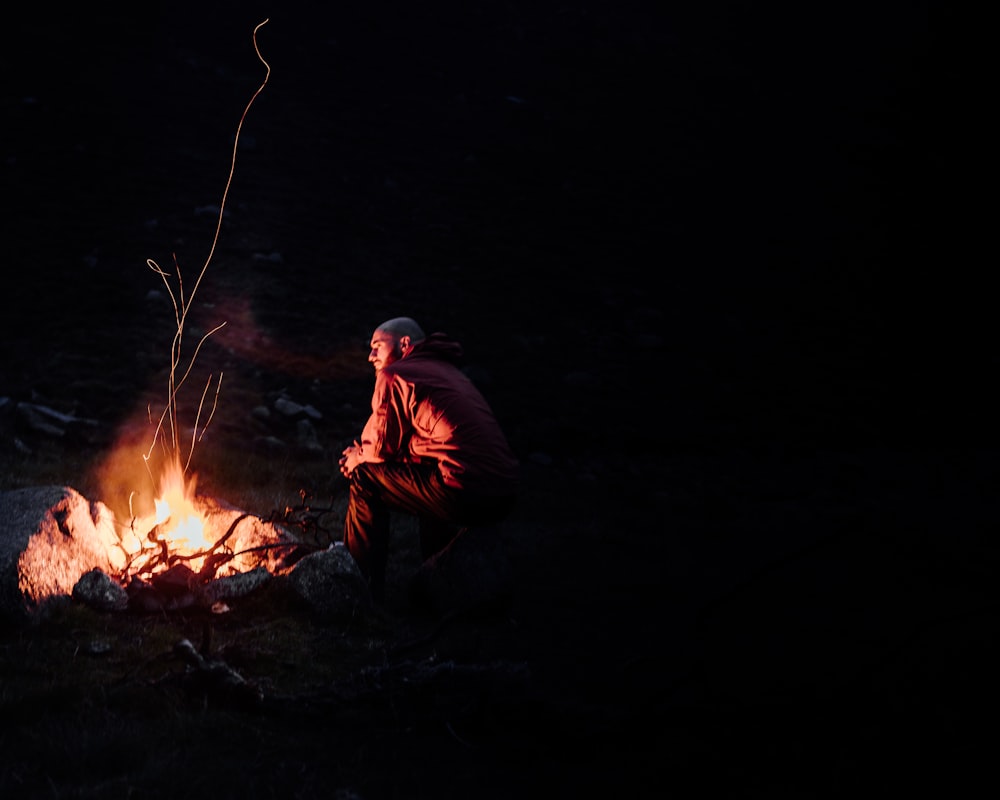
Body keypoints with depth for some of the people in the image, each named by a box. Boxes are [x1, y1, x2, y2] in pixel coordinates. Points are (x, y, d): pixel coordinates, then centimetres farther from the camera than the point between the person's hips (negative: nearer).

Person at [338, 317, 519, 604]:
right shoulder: (448, 371, 27)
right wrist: (366, 453, 28)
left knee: (366, 479, 8)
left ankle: (364, 587, 15)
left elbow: (383, 445, 4)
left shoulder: (394, 375, 1)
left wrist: (359, 458, 25)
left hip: (466, 494, -9)